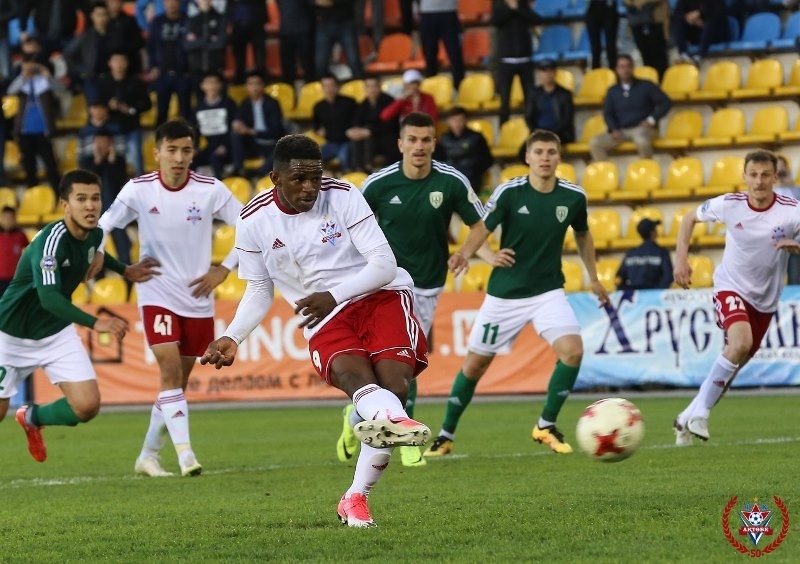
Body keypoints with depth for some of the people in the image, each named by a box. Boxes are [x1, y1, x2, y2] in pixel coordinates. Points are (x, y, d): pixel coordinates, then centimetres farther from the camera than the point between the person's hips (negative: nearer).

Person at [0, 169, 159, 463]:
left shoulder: (94, 234, -7)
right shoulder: (52, 240, -30)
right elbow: (48, 297, -42)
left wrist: (126, 271, 12)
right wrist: (95, 322, -52)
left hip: (57, 331, 6)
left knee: (87, 406, -8)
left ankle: (33, 418, 23)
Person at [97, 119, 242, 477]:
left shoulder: (211, 190, -8)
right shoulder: (138, 191, -8)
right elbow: (103, 226, 4)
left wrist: (225, 268, -6)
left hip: (198, 298, 2)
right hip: (157, 295, -2)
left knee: (179, 380, 9)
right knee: (170, 370, -18)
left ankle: (148, 455, 22)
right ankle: (185, 454, -23)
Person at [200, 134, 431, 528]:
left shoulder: (343, 197, -7)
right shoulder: (254, 221, 1)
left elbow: (383, 264, -9)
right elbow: (259, 291, 13)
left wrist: (333, 296, -21)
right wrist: (232, 338, -3)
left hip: (380, 295, 0)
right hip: (325, 320, 0)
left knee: (393, 382, -23)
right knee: (353, 374, -33)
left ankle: (356, 498, -16)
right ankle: (393, 420, -70)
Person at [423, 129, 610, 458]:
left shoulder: (573, 197, -6)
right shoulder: (509, 192, -14)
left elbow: (583, 234, 13)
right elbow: (483, 227, -15)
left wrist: (593, 277, 18)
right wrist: (465, 253, -36)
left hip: (548, 291, 1)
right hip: (504, 294, -1)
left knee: (573, 350, -20)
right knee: (475, 364, 6)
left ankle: (546, 425, -1)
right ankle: (445, 436, 24)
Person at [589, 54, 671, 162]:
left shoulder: (646, 86, 4)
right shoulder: (612, 91, 13)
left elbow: (666, 102, 1)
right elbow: (608, 113, 14)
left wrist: (652, 120, -10)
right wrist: (614, 129, -6)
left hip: (642, 128, -4)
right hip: (621, 131, 4)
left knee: (642, 141, -41)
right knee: (594, 143, -19)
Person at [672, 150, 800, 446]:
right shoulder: (729, 204, -15)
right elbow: (689, 219, 3)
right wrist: (681, 258, -7)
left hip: (765, 298, 3)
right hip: (731, 287, -3)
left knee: (737, 361, 11)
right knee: (741, 342, -30)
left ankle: (688, 418, 29)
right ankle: (700, 413, -19)